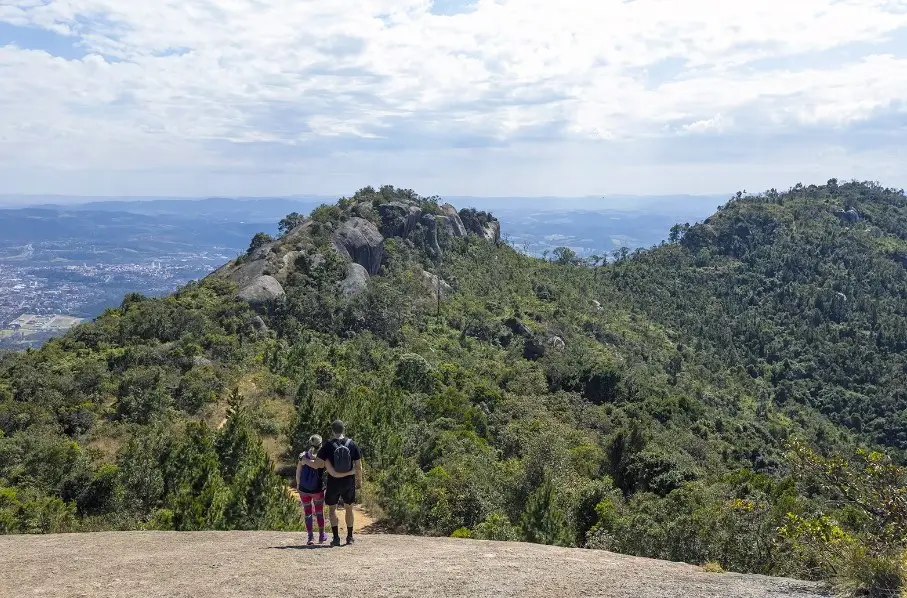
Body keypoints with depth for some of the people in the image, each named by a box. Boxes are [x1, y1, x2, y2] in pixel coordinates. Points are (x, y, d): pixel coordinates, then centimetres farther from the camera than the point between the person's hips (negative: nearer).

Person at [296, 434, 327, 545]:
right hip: (318, 489, 0)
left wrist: (298, 484, 12)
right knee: (319, 512, 18)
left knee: (308, 513, 11)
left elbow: (298, 473, -1)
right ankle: (321, 536, 29)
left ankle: (311, 537, 7)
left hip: (304, 489, 1)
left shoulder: (303, 456, -7)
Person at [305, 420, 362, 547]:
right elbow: (358, 466, -2)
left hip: (334, 482, -2)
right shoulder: (352, 444, -5)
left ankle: (336, 537, 6)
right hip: (349, 482, 2)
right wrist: (359, 481, 11)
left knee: (332, 509, 14)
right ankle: (349, 537, 22)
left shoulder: (328, 445, -12)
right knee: (349, 509, 18)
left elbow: (316, 464, -12)